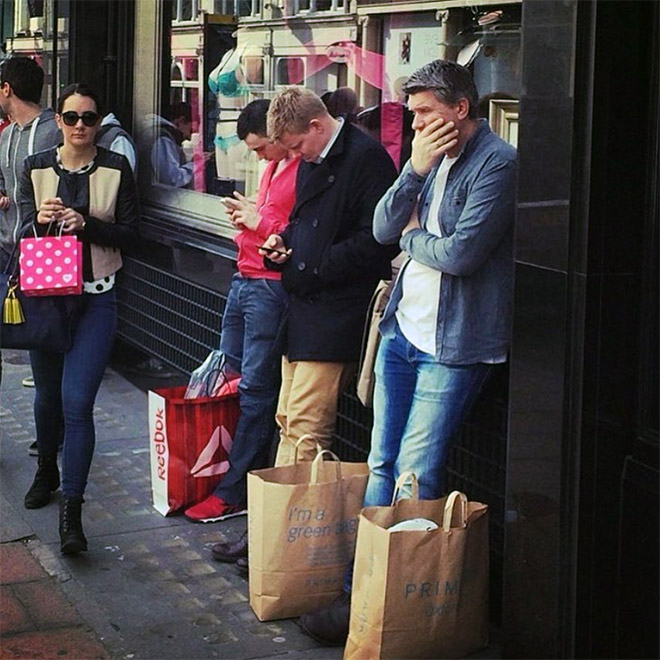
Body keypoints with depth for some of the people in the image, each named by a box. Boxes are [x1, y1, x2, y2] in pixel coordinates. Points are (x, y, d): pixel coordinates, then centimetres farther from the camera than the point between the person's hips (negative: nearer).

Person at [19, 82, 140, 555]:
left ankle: (71, 512, -11)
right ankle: (47, 472, 44)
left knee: (77, 402, -12)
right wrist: (42, 220, -25)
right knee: (48, 395, 16)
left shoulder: (116, 169, -1)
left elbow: (130, 234, -5)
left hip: (96, 299, -3)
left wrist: (85, 224, -20)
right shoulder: (37, 168, 4)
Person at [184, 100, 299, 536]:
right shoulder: (274, 165, 16)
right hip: (245, 281, 10)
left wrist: (261, 222, -17)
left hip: (272, 286, -10)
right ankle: (220, 467, 19)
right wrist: (246, 217, 7)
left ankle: (235, 492, 3)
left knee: (256, 389, -4)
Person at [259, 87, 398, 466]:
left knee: (305, 426, -10)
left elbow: (379, 240, -20)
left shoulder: (367, 157, -13)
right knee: (288, 420, 13)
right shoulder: (312, 161, 17)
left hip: (336, 314, -10)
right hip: (304, 307, 10)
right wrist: (284, 243, 9)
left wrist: (316, 267, -15)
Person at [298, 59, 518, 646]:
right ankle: (364, 588, 18)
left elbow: (460, 252, -22)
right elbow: (383, 229, 5)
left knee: (415, 476, -4)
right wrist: (415, 169, -9)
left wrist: (412, 237, -2)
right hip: (403, 328, 8)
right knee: (381, 465, 10)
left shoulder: (497, 163, -14)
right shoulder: (431, 155, 11)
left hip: (453, 344, -8)